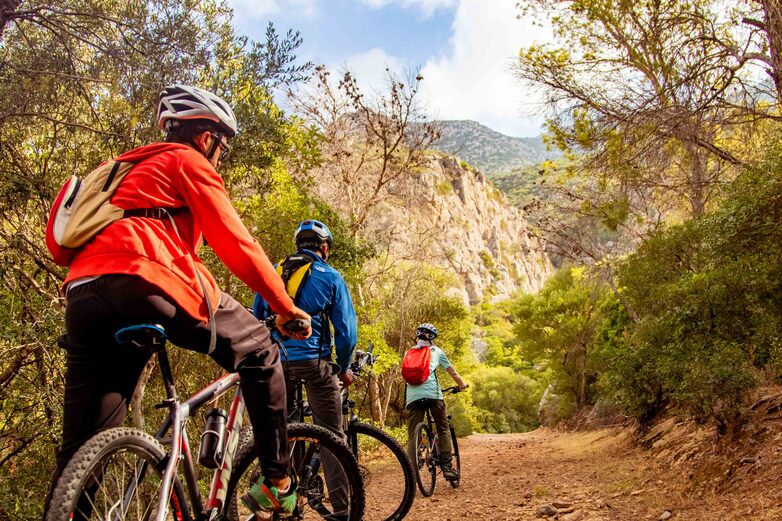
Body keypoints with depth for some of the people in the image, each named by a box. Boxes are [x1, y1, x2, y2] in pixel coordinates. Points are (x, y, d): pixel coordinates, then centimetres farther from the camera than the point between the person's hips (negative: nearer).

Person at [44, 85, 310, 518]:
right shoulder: (190, 162, 11)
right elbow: (235, 243, 3)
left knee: (81, 450, 10)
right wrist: (286, 306, 9)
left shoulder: (134, 168, 36)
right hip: (144, 282, -8)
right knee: (260, 352, 9)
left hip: (82, 294, 8)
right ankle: (278, 480, 9)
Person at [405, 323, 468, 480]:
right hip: (432, 394, -2)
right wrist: (462, 385, 42)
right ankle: (447, 466, 8)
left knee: (412, 437, 4)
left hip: (412, 396, 2)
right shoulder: (436, 351, 18)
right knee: (443, 429, 16)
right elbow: (452, 372, 25)